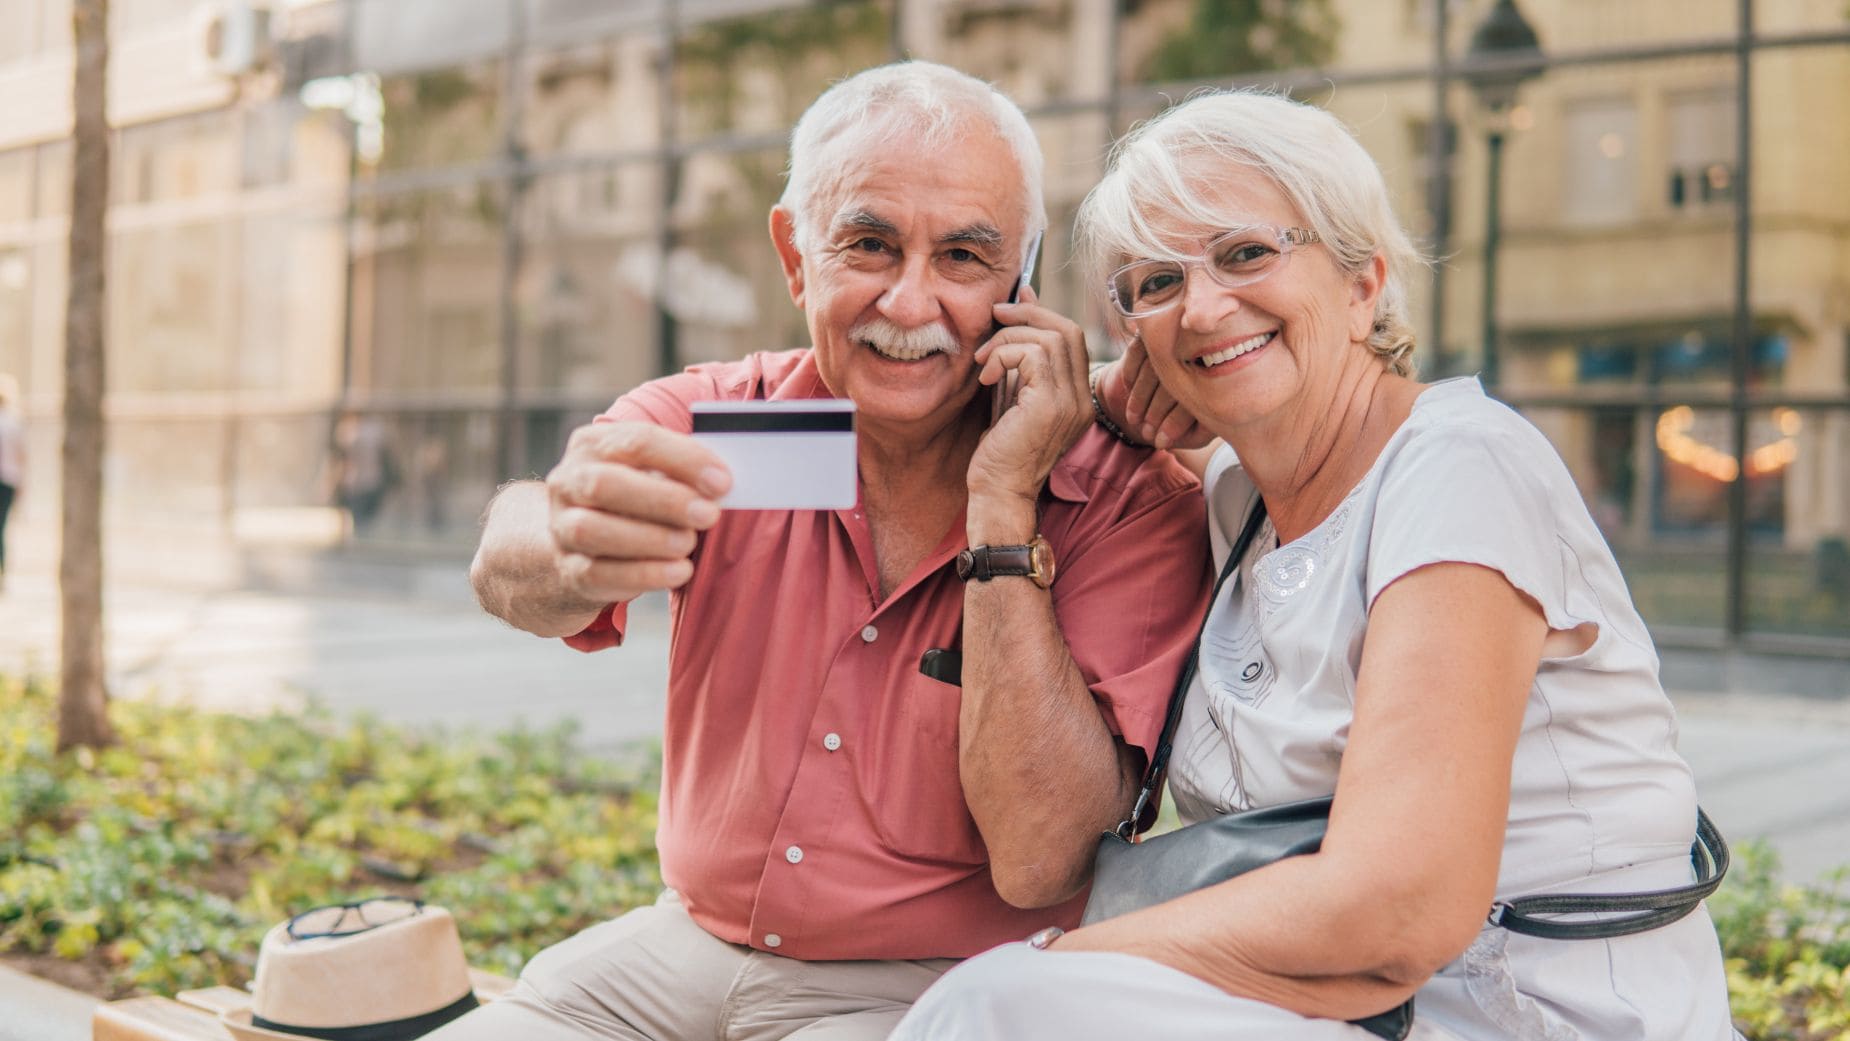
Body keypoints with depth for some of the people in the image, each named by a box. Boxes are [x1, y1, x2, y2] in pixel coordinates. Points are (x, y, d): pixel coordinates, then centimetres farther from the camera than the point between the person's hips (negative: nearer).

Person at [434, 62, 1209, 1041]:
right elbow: (512, 569, -25)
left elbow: (1037, 860, -20)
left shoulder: (1129, 500, -12)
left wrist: (1003, 500, -23)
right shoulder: (712, 420, -4)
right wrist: (571, 553, -49)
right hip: (681, 950, 3)